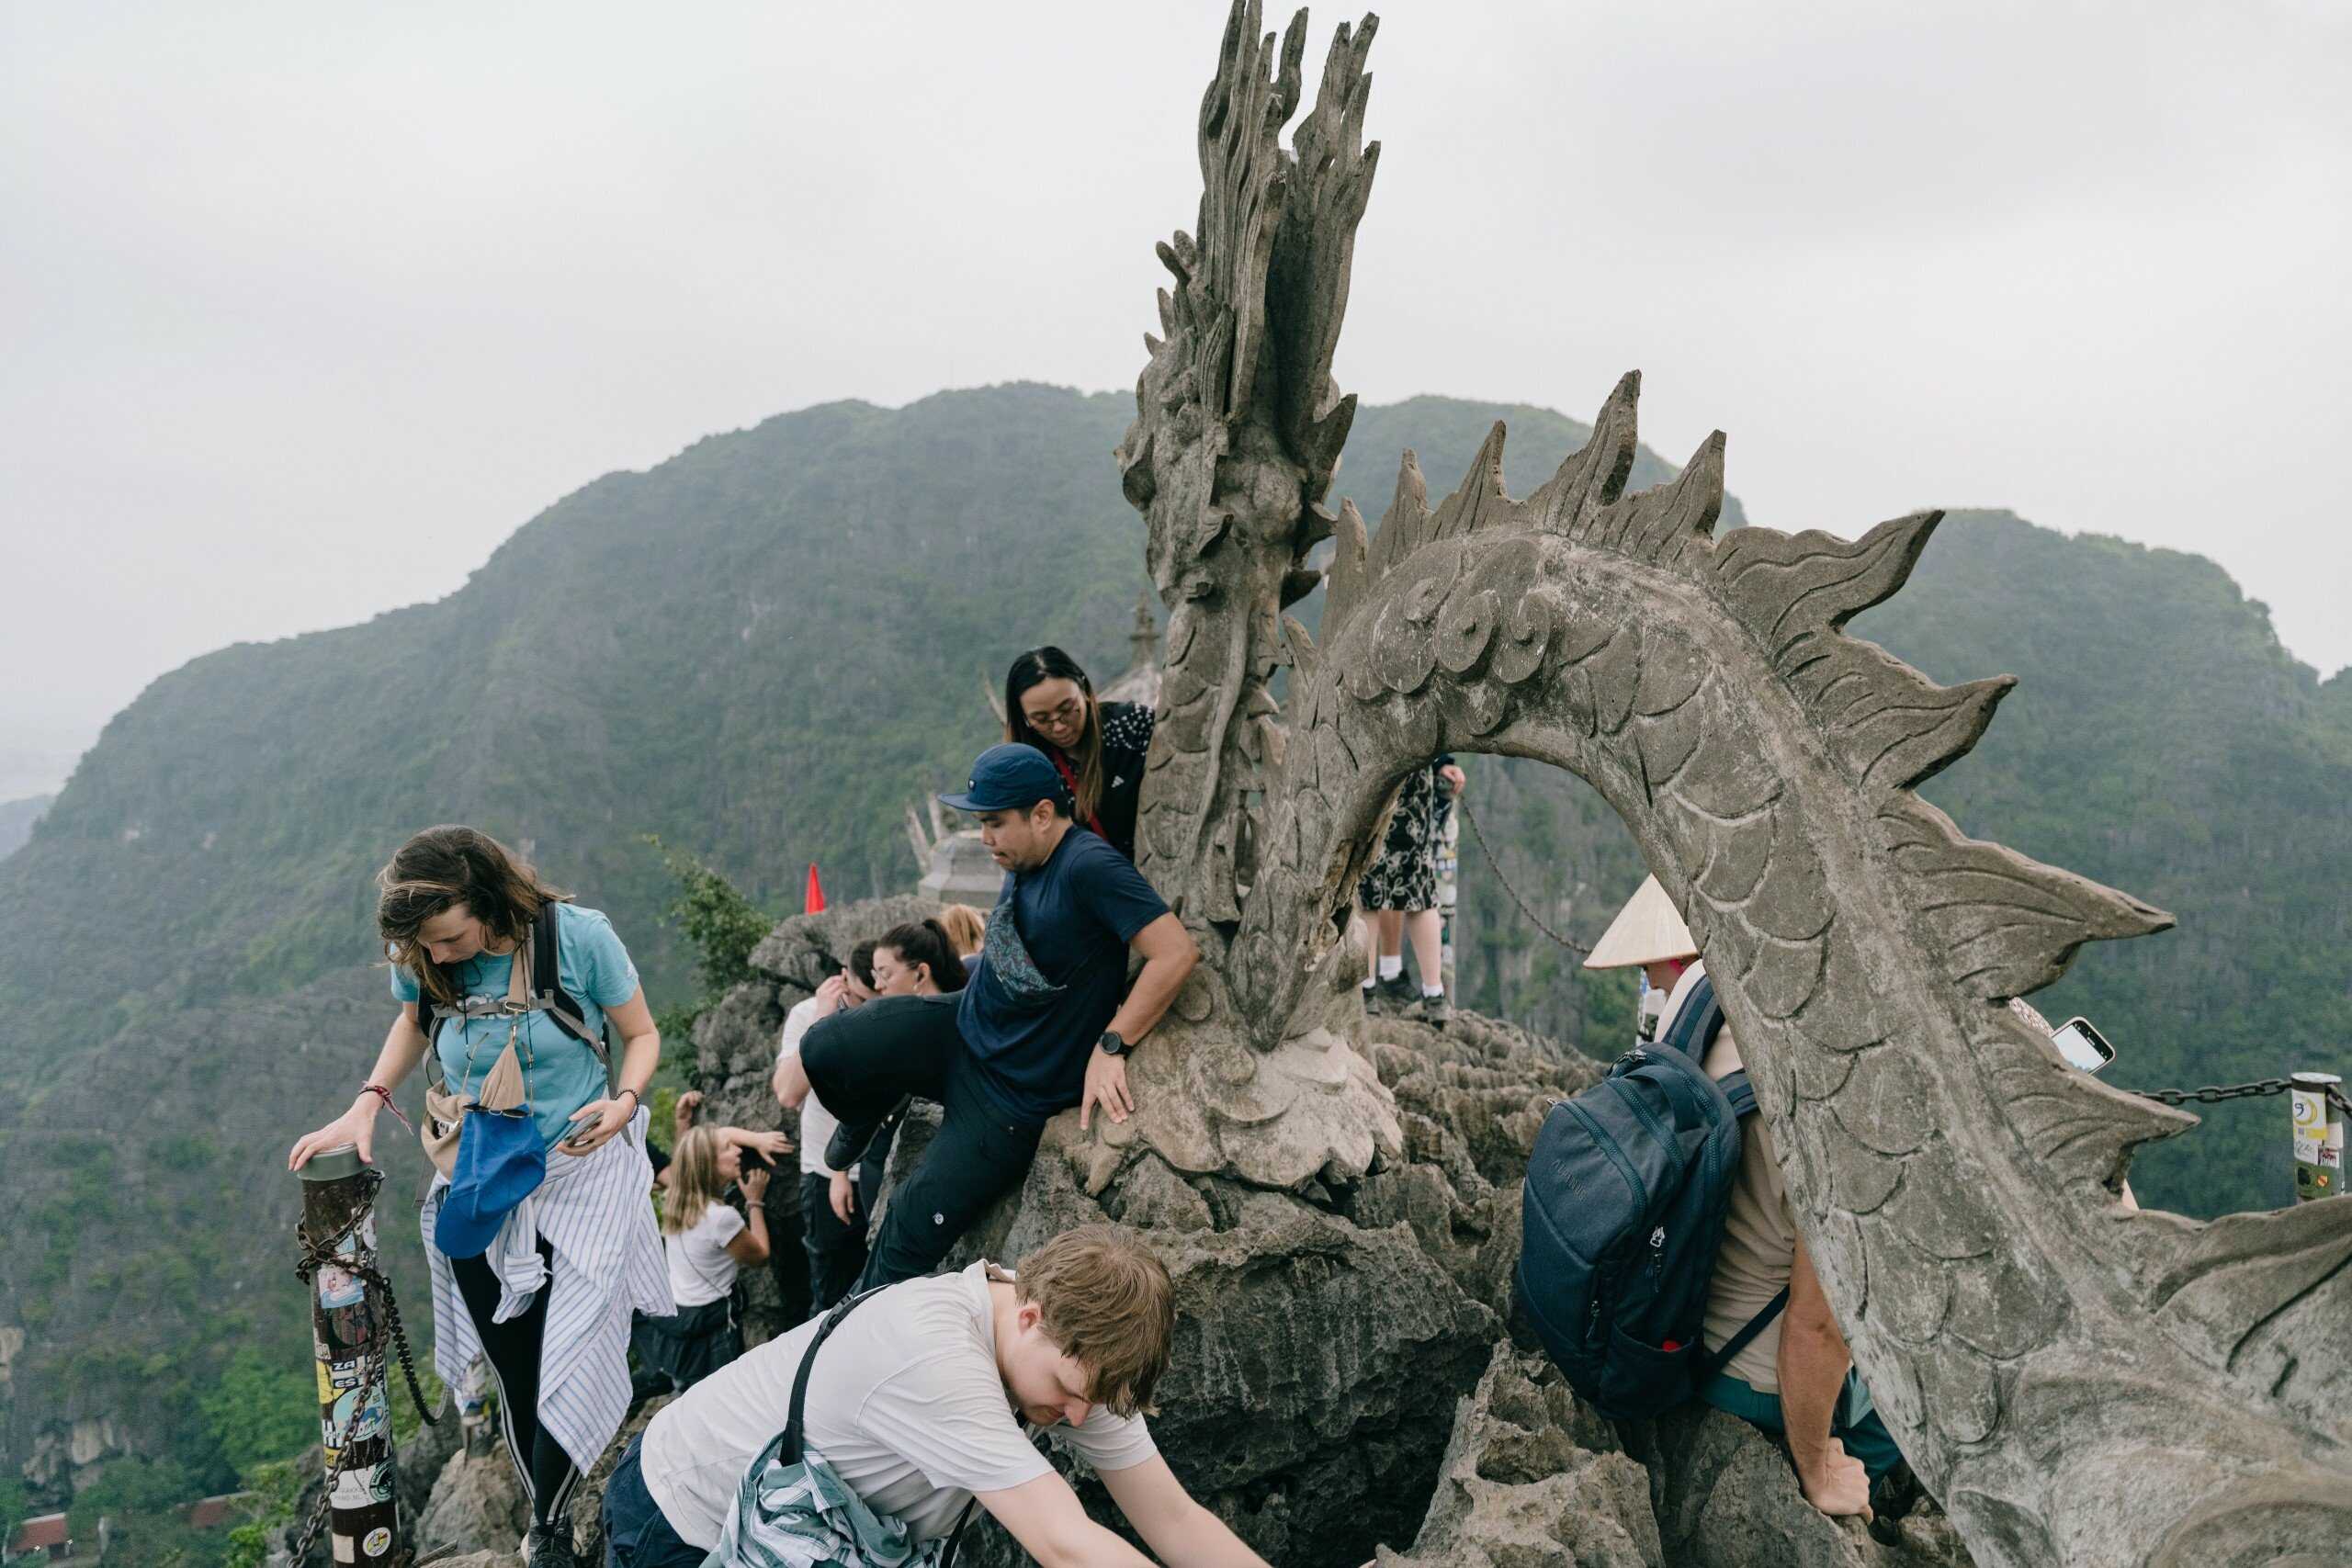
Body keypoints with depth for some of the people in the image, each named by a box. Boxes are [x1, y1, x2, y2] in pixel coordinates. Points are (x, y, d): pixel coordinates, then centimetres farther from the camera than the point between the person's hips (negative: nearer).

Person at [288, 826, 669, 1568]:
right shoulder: (421, 961, -9)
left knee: (572, 1364, -9)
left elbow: (642, 1035, -6)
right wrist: (367, 1104, 1)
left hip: (584, 1175, -3)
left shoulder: (578, 936, -20)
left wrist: (624, 1102, -26)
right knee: (516, 1380, 9)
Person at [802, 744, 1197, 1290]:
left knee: (913, 1234, -4)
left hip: (1015, 1092, -7)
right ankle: (863, 1120, 21)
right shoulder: (1025, 861, 2)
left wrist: (1112, 1046, -24)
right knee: (823, 1051, -12)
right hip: (961, 1026, 7)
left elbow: (1176, 953, -29)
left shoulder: (1089, 867, -25)